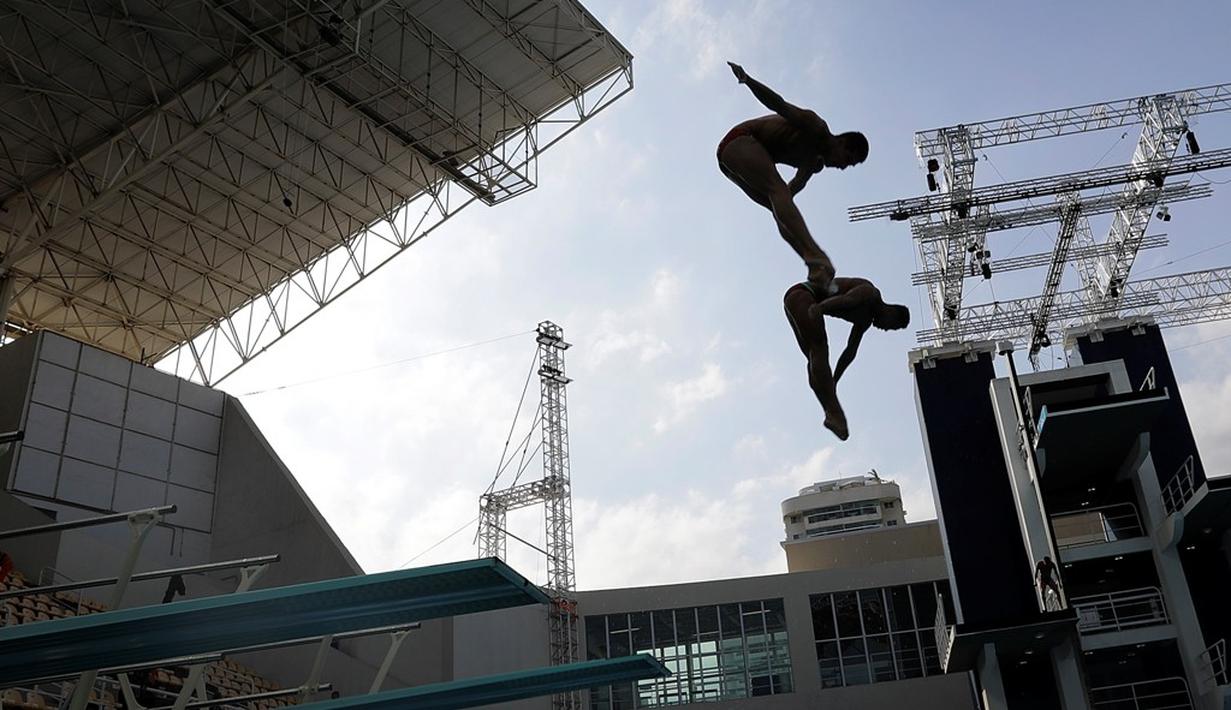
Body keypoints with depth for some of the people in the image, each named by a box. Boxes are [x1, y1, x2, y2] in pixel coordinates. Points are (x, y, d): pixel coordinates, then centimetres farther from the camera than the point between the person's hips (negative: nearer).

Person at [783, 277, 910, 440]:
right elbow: (844, 300, -27)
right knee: (819, 349, -18)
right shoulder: (871, 293, -8)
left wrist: (832, 382, 14)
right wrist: (819, 307, -43)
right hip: (800, 295, -10)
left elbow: (850, 352, 18)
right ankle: (834, 414, -25)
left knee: (816, 358, 2)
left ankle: (833, 415, -5)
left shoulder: (866, 319, 19)